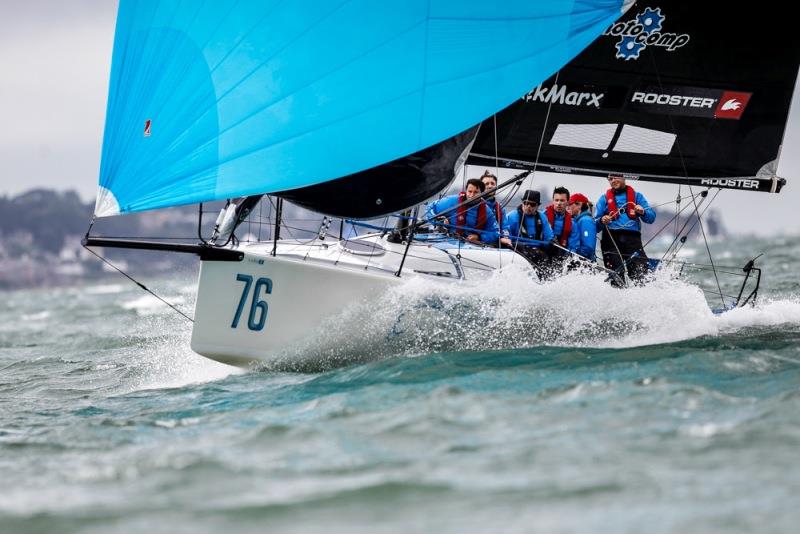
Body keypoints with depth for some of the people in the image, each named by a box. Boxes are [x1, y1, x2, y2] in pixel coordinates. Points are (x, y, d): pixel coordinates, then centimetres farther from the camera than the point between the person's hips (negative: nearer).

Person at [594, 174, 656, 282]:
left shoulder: (636, 196, 19)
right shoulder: (604, 199, 20)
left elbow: (651, 217, 10)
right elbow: (595, 224, 14)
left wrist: (642, 212, -11)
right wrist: (602, 221, -9)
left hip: (632, 238, 0)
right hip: (611, 238, 0)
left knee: (640, 272, -18)